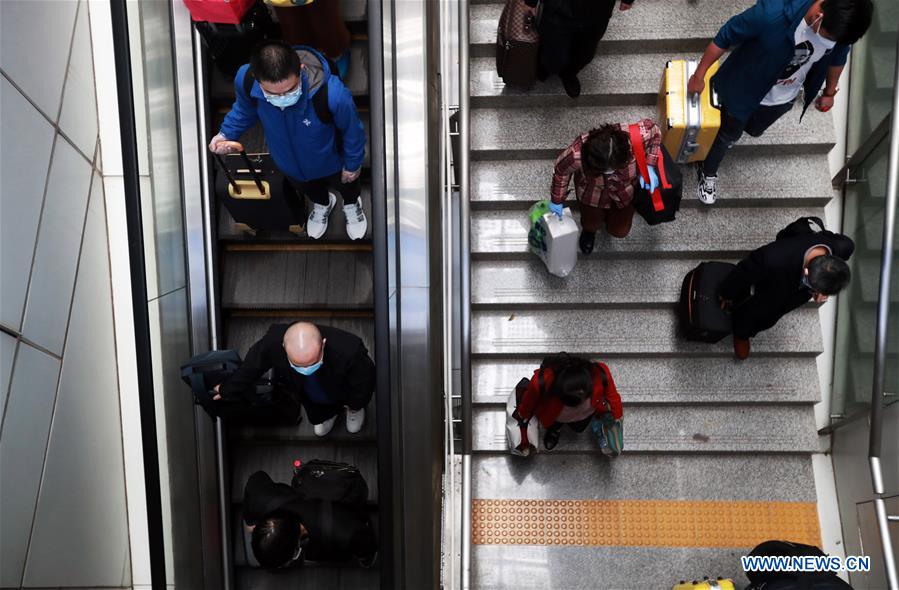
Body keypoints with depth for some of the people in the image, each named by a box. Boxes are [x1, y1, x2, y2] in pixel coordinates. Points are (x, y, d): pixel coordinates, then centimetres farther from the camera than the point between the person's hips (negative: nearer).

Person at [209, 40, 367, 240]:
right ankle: (322, 204, 72)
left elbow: (351, 129, -23)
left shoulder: (332, 94, -46)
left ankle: (352, 204, 70)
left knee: (345, 183, 32)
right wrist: (226, 134, -20)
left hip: (330, 160, -2)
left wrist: (352, 164, -9)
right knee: (308, 189, 35)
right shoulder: (245, 79, -35)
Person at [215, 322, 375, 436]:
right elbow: (252, 365, -20)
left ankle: (354, 408, 62)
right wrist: (228, 390, -2)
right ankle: (329, 412, 61)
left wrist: (355, 405, -7)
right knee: (320, 430, 31)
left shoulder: (348, 350, -51)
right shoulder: (274, 340, -44)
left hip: (343, 393, -3)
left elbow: (365, 379, -27)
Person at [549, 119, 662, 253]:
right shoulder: (576, 154, -44)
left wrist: (650, 166, -29)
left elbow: (653, 129, -18)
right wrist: (557, 200, -5)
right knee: (591, 225, 10)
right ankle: (589, 229, 48)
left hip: (624, 189, 1)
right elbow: (561, 170, -19)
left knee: (619, 231, 12)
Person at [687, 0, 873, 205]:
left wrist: (829, 92, 15)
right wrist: (699, 76, -15)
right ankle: (708, 173, 47)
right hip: (746, 88, -4)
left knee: (754, 130, 29)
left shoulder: (842, 25, -24)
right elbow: (724, 38, -25)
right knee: (729, 134, 20)